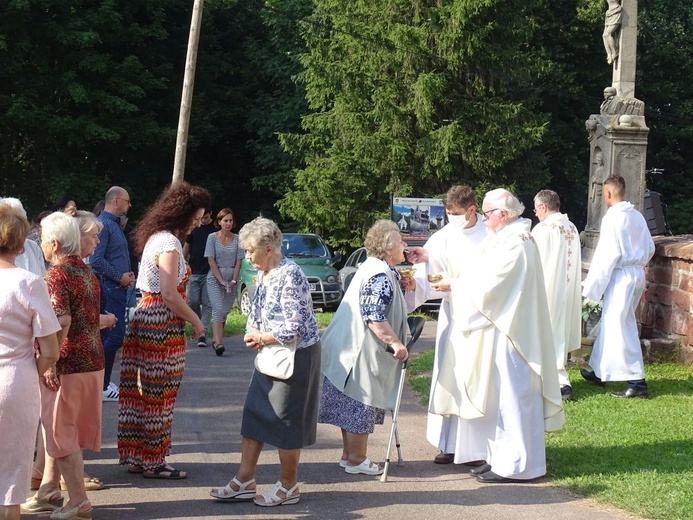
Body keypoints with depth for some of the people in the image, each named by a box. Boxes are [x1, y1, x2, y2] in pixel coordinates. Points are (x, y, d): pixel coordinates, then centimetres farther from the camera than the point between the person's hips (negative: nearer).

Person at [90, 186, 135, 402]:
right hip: (109, 287, -10)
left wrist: (127, 274, 10)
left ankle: (103, 382, 18)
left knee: (112, 335, 12)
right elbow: (96, 260, -22)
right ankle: (101, 386, -7)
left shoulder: (115, 224, 18)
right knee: (115, 336, -12)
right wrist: (120, 277, -14)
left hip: (118, 287, 10)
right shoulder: (103, 224, -14)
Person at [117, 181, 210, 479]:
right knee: (159, 395, -2)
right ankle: (153, 462, 5)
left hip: (144, 315, 10)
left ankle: (136, 456, 20)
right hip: (163, 323, -10)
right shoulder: (169, 244, -16)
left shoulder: (155, 238, 14)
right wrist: (195, 320, -9)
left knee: (142, 392, 13)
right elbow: (169, 295, -21)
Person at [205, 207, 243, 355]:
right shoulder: (212, 237, -2)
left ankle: (215, 340, 17)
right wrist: (221, 280, -12)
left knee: (225, 311, 5)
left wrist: (234, 280, -7)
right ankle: (218, 342, -23)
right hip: (215, 278, -3)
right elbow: (211, 260, -6)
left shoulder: (237, 239, 5)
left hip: (231, 278, 3)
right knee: (219, 309, -15)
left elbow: (238, 261, 4)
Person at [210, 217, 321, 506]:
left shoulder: (290, 276, -22)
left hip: (296, 356, -9)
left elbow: (293, 329, -25)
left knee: (285, 422, 2)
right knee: (254, 415, 10)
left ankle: (288, 487, 16)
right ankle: (245, 481, 18)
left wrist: (260, 338, -11)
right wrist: (254, 335, -4)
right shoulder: (264, 274, 6)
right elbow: (256, 312, 18)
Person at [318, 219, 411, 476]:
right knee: (361, 404, -1)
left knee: (353, 404, 16)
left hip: (351, 348, 11)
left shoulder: (373, 268, 13)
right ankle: (356, 459, 7)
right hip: (362, 351, -11)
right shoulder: (380, 276, -21)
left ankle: (349, 453, 25)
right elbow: (374, 316, -28)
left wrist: (401, 286, 18)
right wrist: (395, 342, -26)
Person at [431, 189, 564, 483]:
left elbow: (487, 284, -19)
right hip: (499, 329, 10)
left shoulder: (515, 243, -18)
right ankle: (501, 458, 19)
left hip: (508, 334, -10)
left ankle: (514, 464, 1)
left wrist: (454, 284, -7)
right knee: (497, 396, 13)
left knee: (509, 396, -5)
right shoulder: (508, 239, 14)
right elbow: (488, 279, 16)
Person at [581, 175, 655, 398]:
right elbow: (650, 248, 15)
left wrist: (590, 287, -14)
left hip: (621, 276, -9)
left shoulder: (612, 217, -15)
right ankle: (600, 371, 28)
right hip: (638, 273, 9)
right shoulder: (637, 216, 9)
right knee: (611, 322, 18)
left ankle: (636, 382, -4)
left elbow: (608, 254, -18)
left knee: (621, 327, -4)